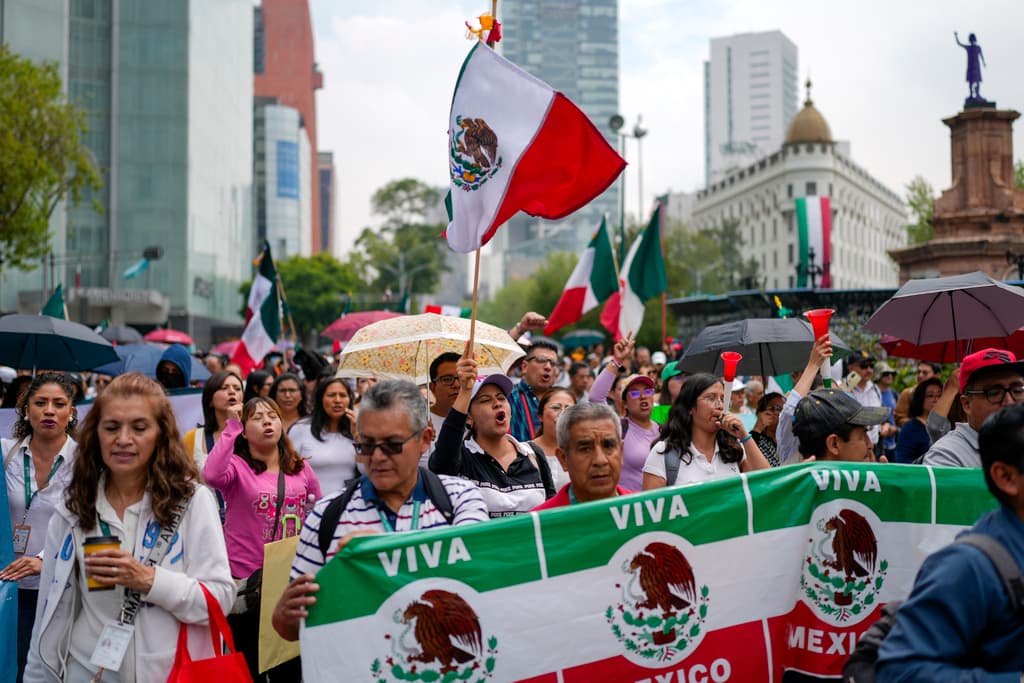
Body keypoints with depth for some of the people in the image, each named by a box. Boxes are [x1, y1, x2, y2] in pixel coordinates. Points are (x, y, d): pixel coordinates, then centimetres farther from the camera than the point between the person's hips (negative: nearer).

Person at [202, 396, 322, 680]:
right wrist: (231, 427, -25)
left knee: (289, 667, 17)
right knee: (248, 666, 11)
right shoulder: (237, 466, -8)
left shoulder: (301, 469, 5)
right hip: (247, 581, -4)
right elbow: (211, 475, -31)